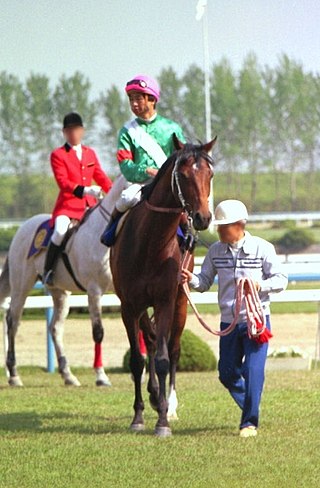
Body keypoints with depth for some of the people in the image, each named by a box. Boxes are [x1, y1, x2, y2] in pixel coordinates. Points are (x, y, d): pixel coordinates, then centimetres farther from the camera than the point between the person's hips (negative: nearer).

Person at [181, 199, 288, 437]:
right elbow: (205, 282, 7)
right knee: (227, 373, 8)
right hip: (229, 322, 5)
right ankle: (250, 408, 32)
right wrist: (191, 279, -16)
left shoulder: (263, 248, -7)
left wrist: (261, 285, -25)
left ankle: (250, 422, -5)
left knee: (253, 370, -12)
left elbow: (281, 280, -6)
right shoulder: (216, 251, 3)